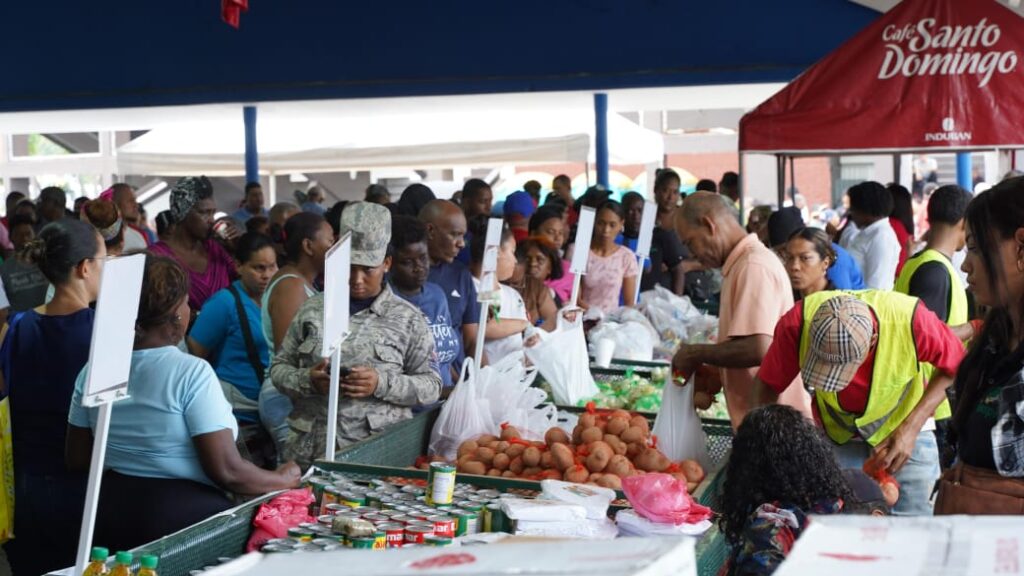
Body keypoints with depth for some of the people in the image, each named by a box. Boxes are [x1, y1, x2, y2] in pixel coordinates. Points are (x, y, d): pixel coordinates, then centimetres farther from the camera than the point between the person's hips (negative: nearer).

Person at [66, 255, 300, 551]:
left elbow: (76, 459, 11)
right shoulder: (192, 373, -16)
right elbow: (227, 471, -17)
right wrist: (285, 479, -1)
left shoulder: (93, 370, 2)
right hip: (181, 516, -7)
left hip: (110, 515, 7)